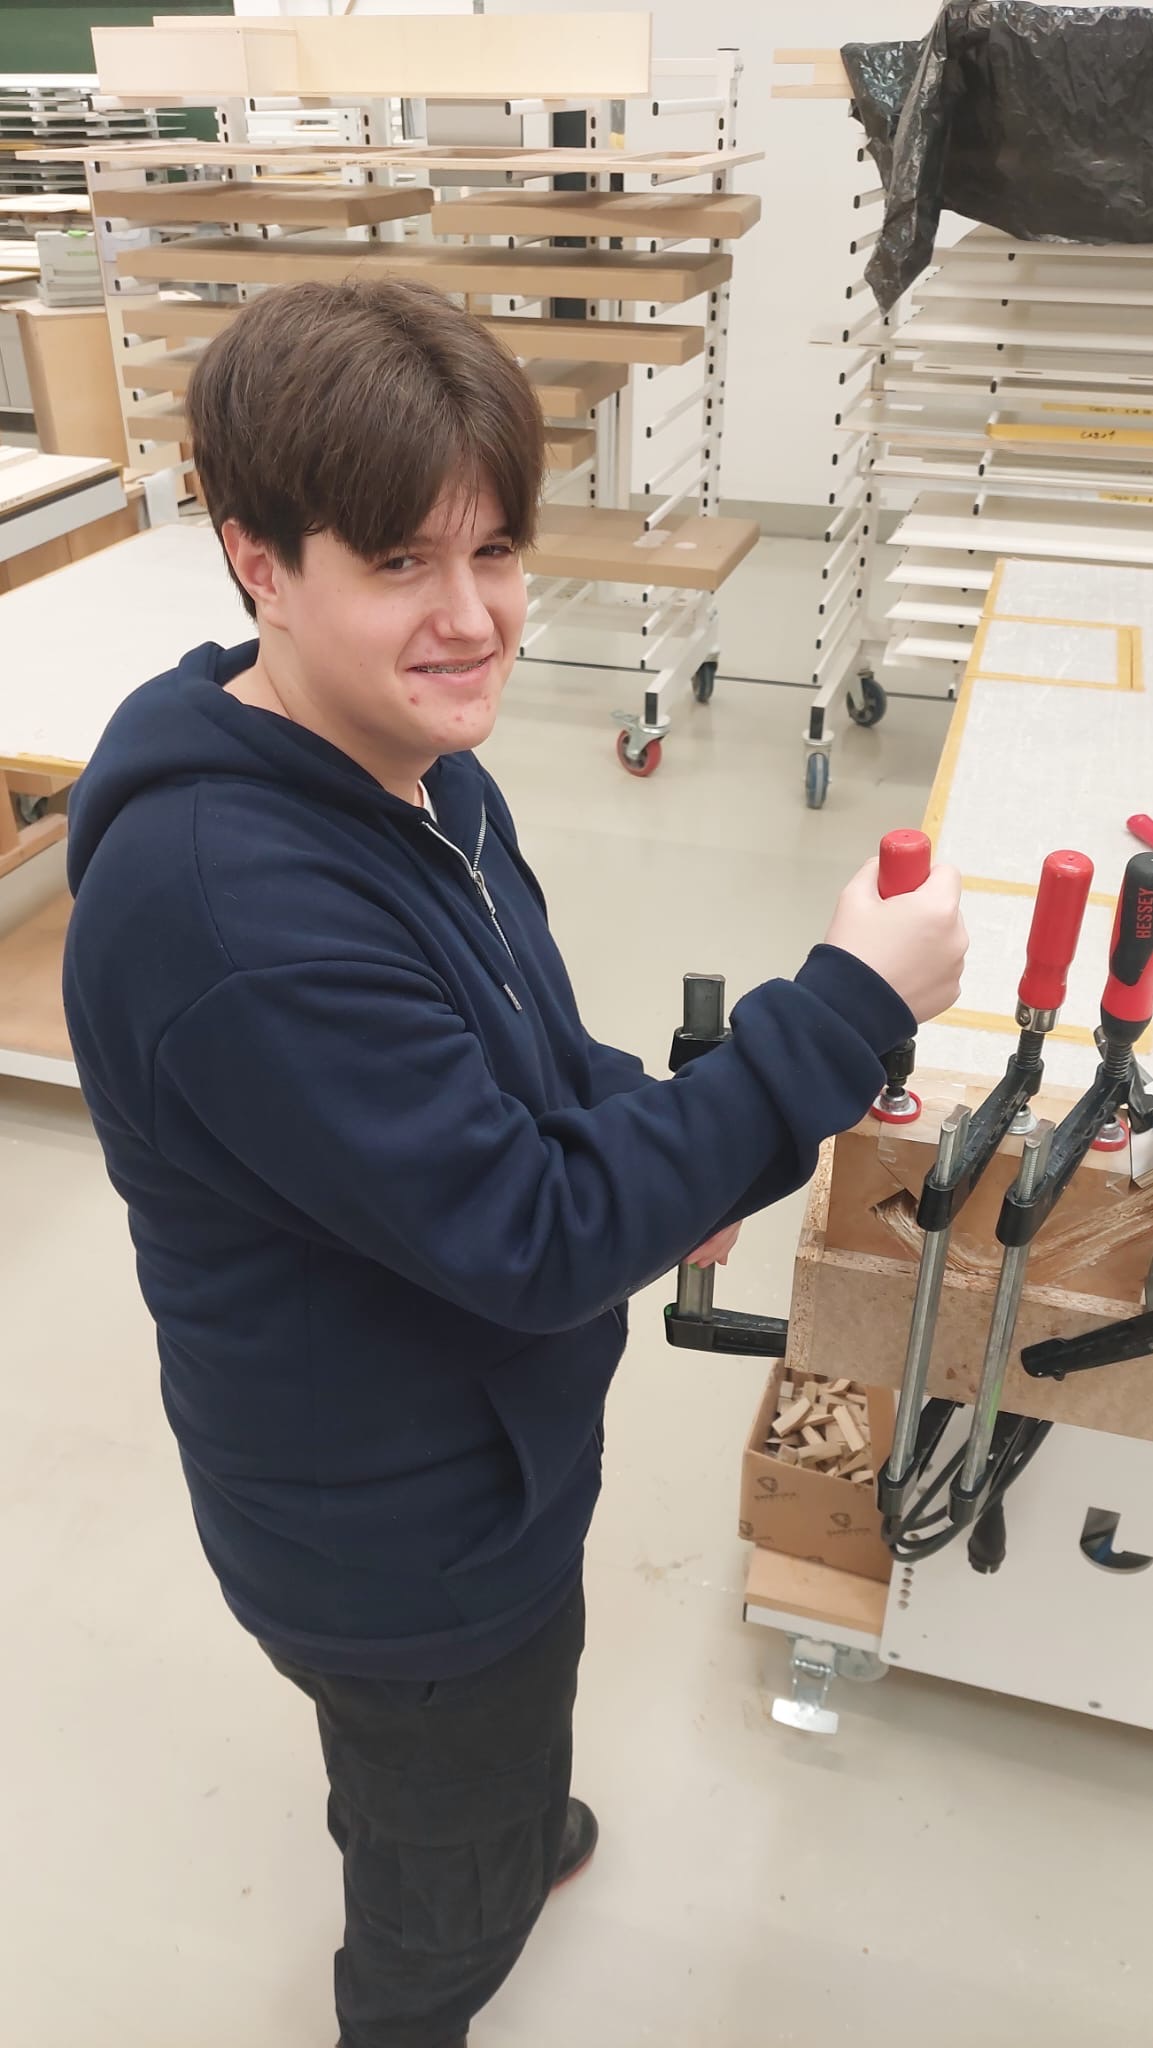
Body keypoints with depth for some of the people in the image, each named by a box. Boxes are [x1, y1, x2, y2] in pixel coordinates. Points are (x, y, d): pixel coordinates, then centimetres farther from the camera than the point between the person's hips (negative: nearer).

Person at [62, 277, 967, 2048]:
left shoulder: (411, 763, -6)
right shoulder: (234, 908, -37)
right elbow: (534, 1239, -32)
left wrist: (666, 1153, -7)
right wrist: (851, 1010, -29)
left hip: (451, 1454, 8)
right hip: (401, 1541, -8)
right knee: (456, 1896, 24)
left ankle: (496, 1833, 69)